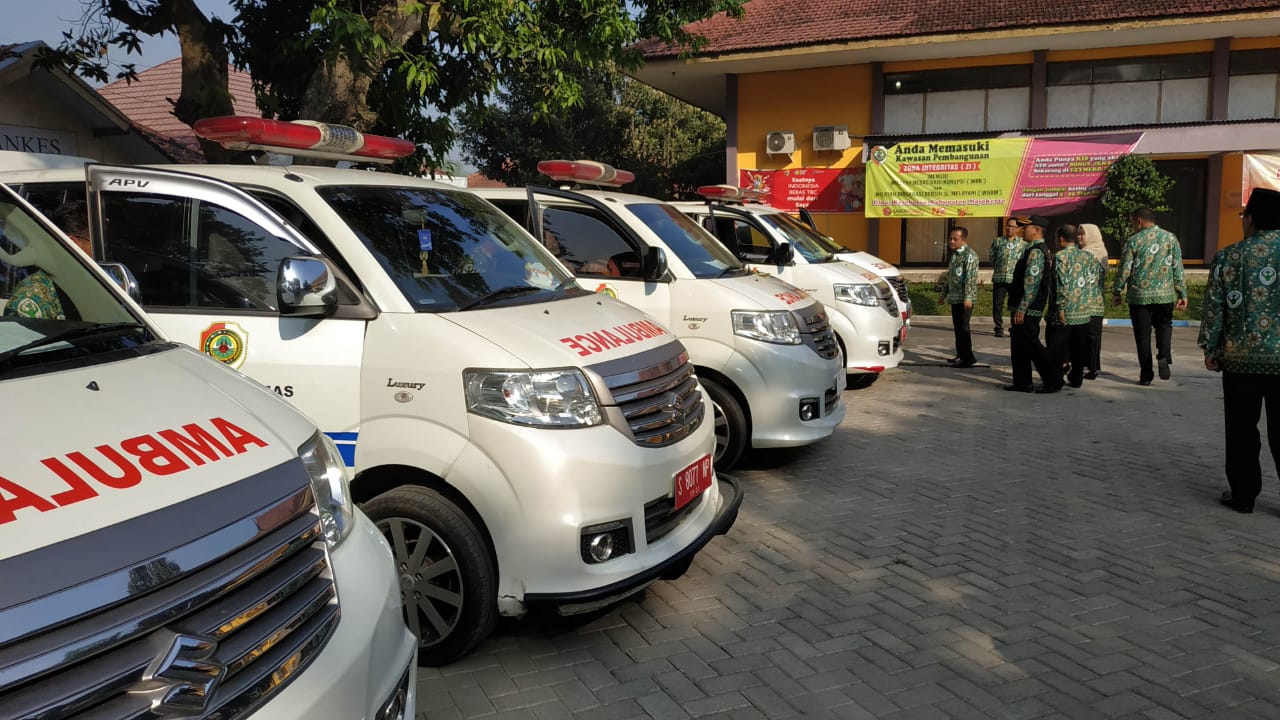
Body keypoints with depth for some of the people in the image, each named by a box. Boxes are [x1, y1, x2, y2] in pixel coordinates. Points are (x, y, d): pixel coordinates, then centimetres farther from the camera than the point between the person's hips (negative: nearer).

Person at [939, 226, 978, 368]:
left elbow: (971, 277, -19)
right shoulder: (954, 254, 17)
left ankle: (968, 357, -4)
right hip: (954, 298, 9)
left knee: (963, 327, -9)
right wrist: (944, 294, 27)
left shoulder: (969, 255, -11)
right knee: (957, 327, 13)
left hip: (964, 299, -9)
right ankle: (961, 355, 22)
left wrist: (968, 297, -25)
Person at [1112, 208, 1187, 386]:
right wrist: (1182, 294, 8)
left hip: (1139, 295, -2)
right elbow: (1178, 269, 3)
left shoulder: (1133, 241, -4)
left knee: (1143, 335, 5)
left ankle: (1146, 375, 7)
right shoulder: (1170, 238, 3)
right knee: (1164, 325, 20)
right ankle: (1164, 356, -7)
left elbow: (1124, 270, -4)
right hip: (1165, 294, 2)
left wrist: (1116, 292, 7)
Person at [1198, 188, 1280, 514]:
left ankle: (1243, 495, 16)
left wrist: (1210, 349, 6)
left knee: (1242, 430, 10)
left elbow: (1214, 307, -3)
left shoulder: (1228, 257, -3)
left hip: (1241, 357, 0)